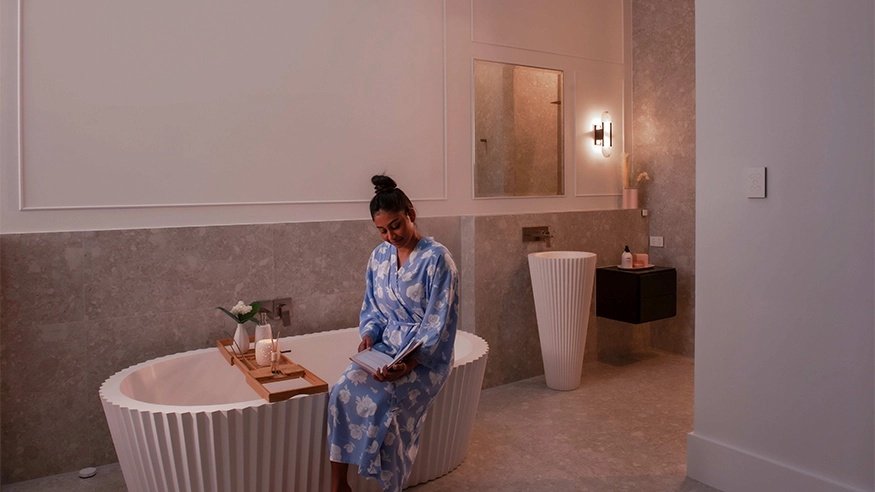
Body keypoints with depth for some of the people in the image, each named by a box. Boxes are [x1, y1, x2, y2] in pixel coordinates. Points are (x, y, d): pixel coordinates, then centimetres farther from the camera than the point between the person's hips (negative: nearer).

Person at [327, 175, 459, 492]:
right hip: (385, 347, 5)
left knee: (380, 400, -29)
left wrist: (409, 364, -27)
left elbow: (439, 322, -16)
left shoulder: (436, 258, -13)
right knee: (343, 391, -21)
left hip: (426, 356, -5)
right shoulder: (379, 257, 7)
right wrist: (368, 334, -7)